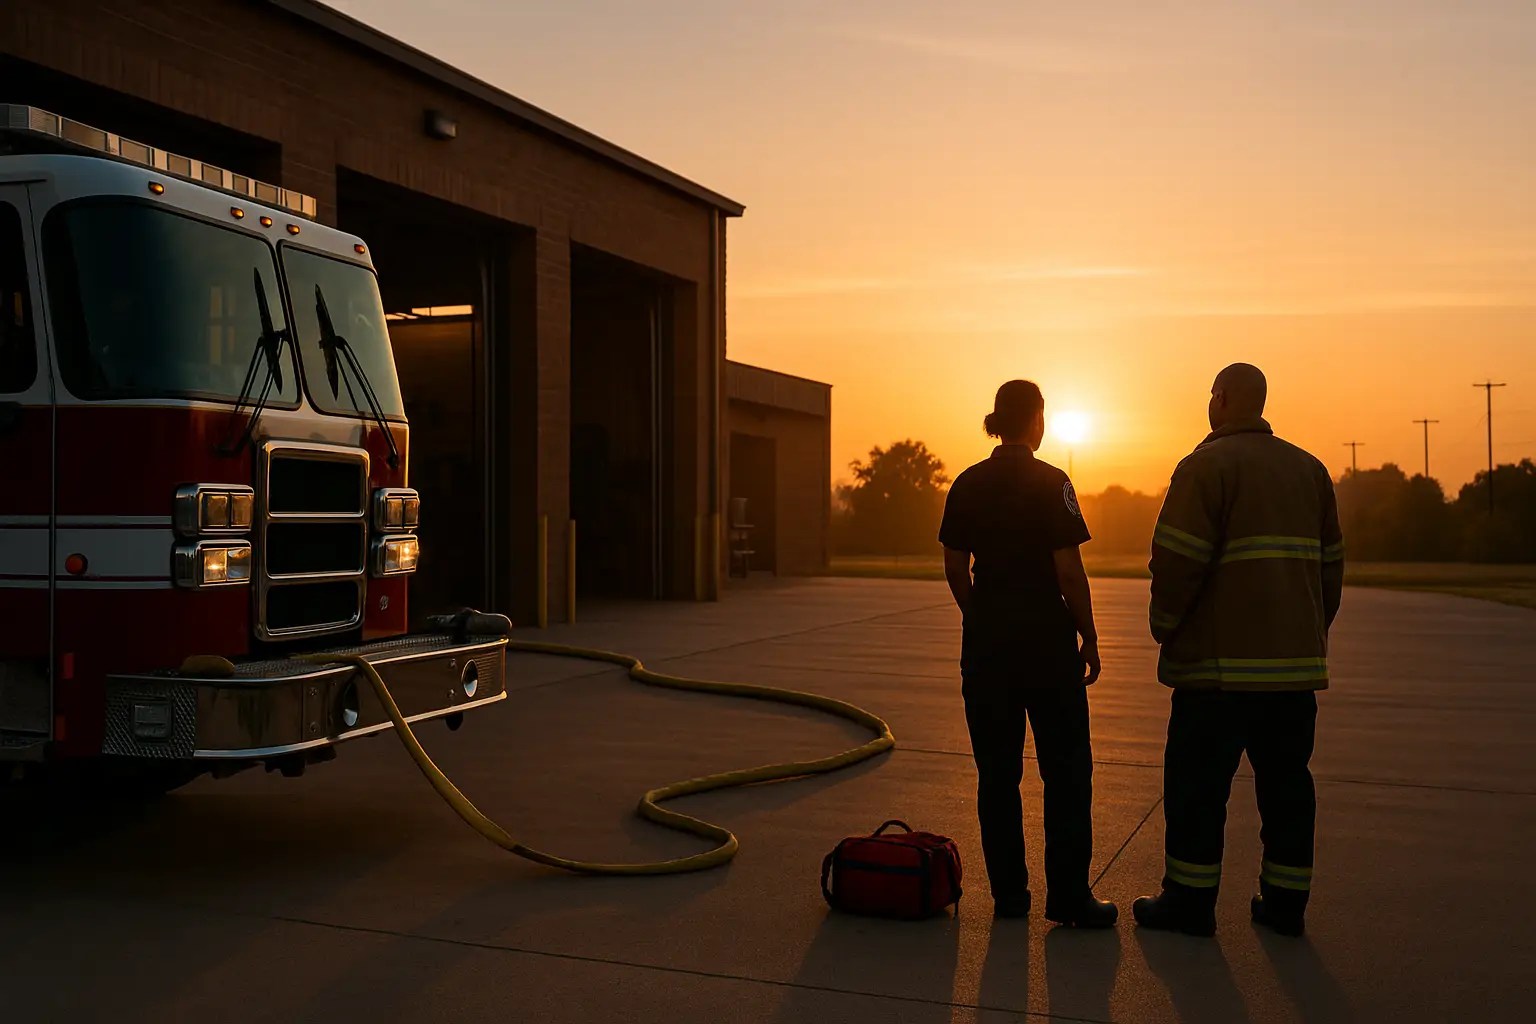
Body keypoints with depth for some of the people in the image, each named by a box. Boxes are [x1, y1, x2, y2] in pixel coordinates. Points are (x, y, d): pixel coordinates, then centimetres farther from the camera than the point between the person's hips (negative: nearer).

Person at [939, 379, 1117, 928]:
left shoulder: (967, 485, 4)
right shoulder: (1050, 483, -10)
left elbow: (954, 567, 6)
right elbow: (1069, 571, -12)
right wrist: (1089, 638, -3)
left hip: (986, 642, 5)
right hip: (1047, 640, -4)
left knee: (997, 772, 9)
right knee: (1066, 770, 5)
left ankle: (1008, 893, 14)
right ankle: (1069, 896, 6)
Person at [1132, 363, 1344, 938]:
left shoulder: (1208, 465, -8)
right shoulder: (1309, 469, 13)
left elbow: (1177, 560, -15)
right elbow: (1332, 564, 17)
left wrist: (1164, 627, -1)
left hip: (1221, 661, -6)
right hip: (1296, 660, 7)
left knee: (1197, 783, 2)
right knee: (1286, 782, 12)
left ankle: (1189, 901, 8)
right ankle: (1285, 903, 17)